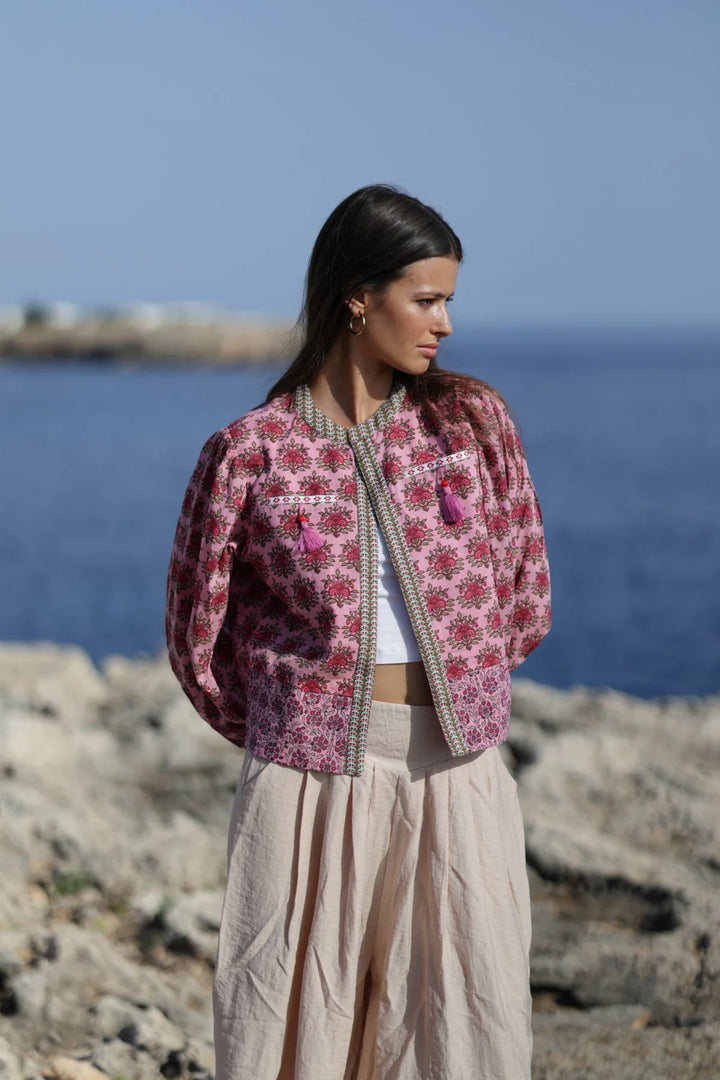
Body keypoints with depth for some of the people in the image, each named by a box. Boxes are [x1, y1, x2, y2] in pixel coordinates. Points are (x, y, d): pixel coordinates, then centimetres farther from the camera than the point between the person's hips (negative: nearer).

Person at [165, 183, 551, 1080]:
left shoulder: (472, 420, 5)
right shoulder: (249, 454, -3)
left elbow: (524, 597, 14)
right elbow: (196, 637, 5)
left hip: (460, 778, 2)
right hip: (311, 779, -2)